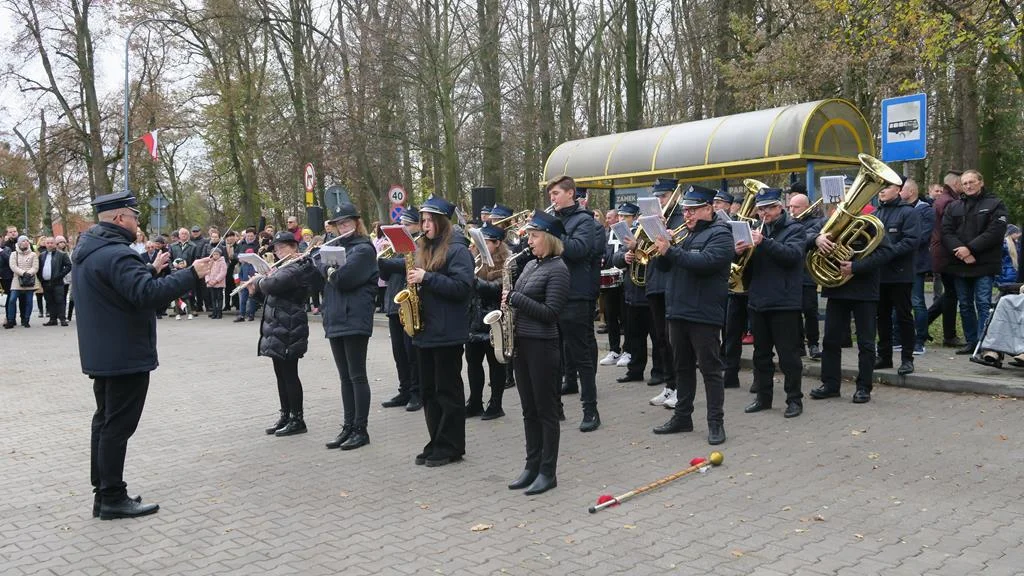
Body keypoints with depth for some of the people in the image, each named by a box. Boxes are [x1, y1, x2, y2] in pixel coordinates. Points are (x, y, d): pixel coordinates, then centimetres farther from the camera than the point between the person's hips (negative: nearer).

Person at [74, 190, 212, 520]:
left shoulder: (88, 250, 12)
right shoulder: (116, 253, -21)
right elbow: (147, 294, -32)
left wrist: (152, 269, 17)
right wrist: (192, 274, -28)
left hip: (102, 354, 10)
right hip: (125, 355, -10)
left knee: (105, 422, 15)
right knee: (117, 426, -4)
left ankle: (103, 493, 23)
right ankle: (113, 498, 3)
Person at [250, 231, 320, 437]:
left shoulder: (296, 269, -15)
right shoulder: (286, 267, 17)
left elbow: (272, 285, -30)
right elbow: (271, 294, 23)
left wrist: (259, 279, -9)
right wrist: (256, 290, 4)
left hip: (288, 331, -10)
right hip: (277, 331, 10)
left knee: (289, 374, -4)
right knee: (281, 374, 15)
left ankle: (297, 420, 4)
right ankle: (285, 415, 24)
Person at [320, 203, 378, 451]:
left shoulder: (364, 249, -7)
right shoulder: (336, 246, 18)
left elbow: (343, 278, -17)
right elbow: (321, 266, 13)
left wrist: (329, 270, -3)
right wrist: (328, 268, -5)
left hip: (354, 320, -7)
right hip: (335, 320, 7)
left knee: (357, 376, -2)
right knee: (345, 377, 11)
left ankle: (361, 430, 4)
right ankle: (348, 427, 18)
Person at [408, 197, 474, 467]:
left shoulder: (457, 250, -9)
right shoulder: (423, 247, 13)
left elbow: (462, 287, -20)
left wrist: (427, 278, -21)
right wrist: (413, 281, 1)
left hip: (448, 332, -8)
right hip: (425, 329, 8)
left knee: (448, 390, 0)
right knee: (429, 391, 12)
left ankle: (451, 447, 9)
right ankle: (436, 443, 22)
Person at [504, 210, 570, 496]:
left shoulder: (557, 269, -11)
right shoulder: (530, 265, 14)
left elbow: (550, 312, -18)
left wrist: (515, 298, -17)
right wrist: (509, 301, 2)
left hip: (542, 345, -8)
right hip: (522, 343, 8)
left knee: (546, 409, 1)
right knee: (529, 409, 13)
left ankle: (548, 472, 9)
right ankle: (532, 466, 22)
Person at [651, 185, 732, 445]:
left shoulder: (720, 234, -7)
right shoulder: (685, 234, 16)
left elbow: (705, 262, -24)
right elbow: (665, 266, 15)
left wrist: (670, 250, -24)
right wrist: (661, 248, -5)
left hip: (704, 314, -8)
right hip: (678, 312, 8)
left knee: (710, 369, -2)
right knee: (682, 367, 15)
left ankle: (716, 423, 4)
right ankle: (682, 417, 24)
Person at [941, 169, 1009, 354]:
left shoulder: (995, 205, 2)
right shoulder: (953, 207, 14)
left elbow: (995, 232, -10)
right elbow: (946, 232, 3)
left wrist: (970, 248, -16)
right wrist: (960, 250, -14)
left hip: (984, 264, -5)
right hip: (959, 265, 5)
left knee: (983, 304, -8)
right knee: (965, 305, 10)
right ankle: (971, 342, 18)